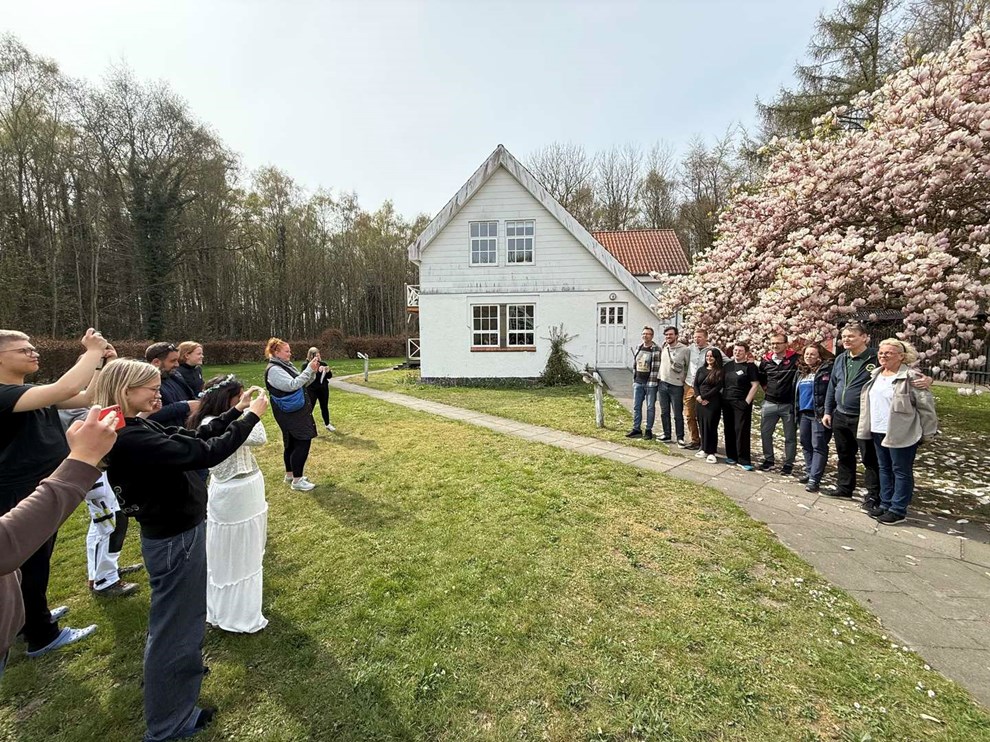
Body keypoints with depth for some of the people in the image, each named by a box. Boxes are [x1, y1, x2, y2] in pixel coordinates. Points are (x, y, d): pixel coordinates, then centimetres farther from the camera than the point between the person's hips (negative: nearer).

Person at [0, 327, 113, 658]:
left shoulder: (36, 392, 6)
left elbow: (87, 397, 3)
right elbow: (66, 389, -39)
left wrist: (104, 362, -11)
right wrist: (93, 351, -27)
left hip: (42, 492, 9)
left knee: (35, 562, 24)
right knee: (30, 565, 7)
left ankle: (31, 616, 43)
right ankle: (42, 636, 23)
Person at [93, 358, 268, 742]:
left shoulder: (137, 428, 1)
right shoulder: (130, 439, -29)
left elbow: (195, 438, 6)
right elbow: (206, 452, -30)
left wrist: (235, 411, 0)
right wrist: (250, 417, -21)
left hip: (174, 531, 10)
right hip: (176, 539, -10)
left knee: (176, 617, 31)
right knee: (176, 623, 9)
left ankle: (174, 670, 56)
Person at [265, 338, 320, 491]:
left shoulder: (286, 366, 13)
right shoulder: (273, 370, -16)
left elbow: (303, 382, 14)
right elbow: (293, 385, -26)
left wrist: (313, 371, -3)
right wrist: (309, 369, -26)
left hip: (297, 412, 9)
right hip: (290, 414, -9)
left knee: (292, 443, 16)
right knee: (303, 443, -10)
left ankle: (290, 475, 27)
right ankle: (297, 480, -3)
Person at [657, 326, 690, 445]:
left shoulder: (684, 349, -9)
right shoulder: (663, 347, 6)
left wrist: (683, 379, -5)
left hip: (676, 386, -5)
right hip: (662, 384, 5)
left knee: (678, 414, 1)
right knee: (664, 412, 13)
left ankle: (680, 438, 12)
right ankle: (667, 435, 24)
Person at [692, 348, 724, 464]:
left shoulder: (720, 372, -2)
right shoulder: (701, 370, 13)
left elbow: (718, 387, -11)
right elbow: (695, 384, 7)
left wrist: (704, 397, -14)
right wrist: (698, 396, -11)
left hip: (713, 402, -5)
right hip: (701, 401, 5)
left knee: (710, 426, -4)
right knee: (702, 425, 7)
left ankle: (711, 452, 2)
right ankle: (704, 448, 18)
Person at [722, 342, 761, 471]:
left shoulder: (750, 366, -4)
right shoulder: (728, 365, 10)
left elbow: (755, 385, -9)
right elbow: (722, 382, 16)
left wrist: (747, 402, -13)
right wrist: (722, 397, 7)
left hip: (742, 403, -5)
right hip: (726, 402, 5)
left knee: (742, 431, -5)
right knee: (729, 430, 10)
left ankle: (744, 461, 1)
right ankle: (731, 456, 22)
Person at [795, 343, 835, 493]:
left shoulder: (826, 369, -7)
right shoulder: (801, 371, 16)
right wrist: (796, 410, 21)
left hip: (818, 413, -8)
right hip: (804, 413, 8)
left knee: (818, 446, -5)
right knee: (806, 444, 14)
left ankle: (814, 479, -5)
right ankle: (809, 472, 27)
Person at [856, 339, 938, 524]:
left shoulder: (910, 377, -12)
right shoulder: (876, 375, 9)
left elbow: (926, 405, -11)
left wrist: (927, 432, -9)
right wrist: (868, 426, 17)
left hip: (901, 433, -7)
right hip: (878, 431, 7)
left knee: (901, 472, 4)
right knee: (884, 469, 16)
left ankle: (898, 510, 12)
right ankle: (885, 503, 27)